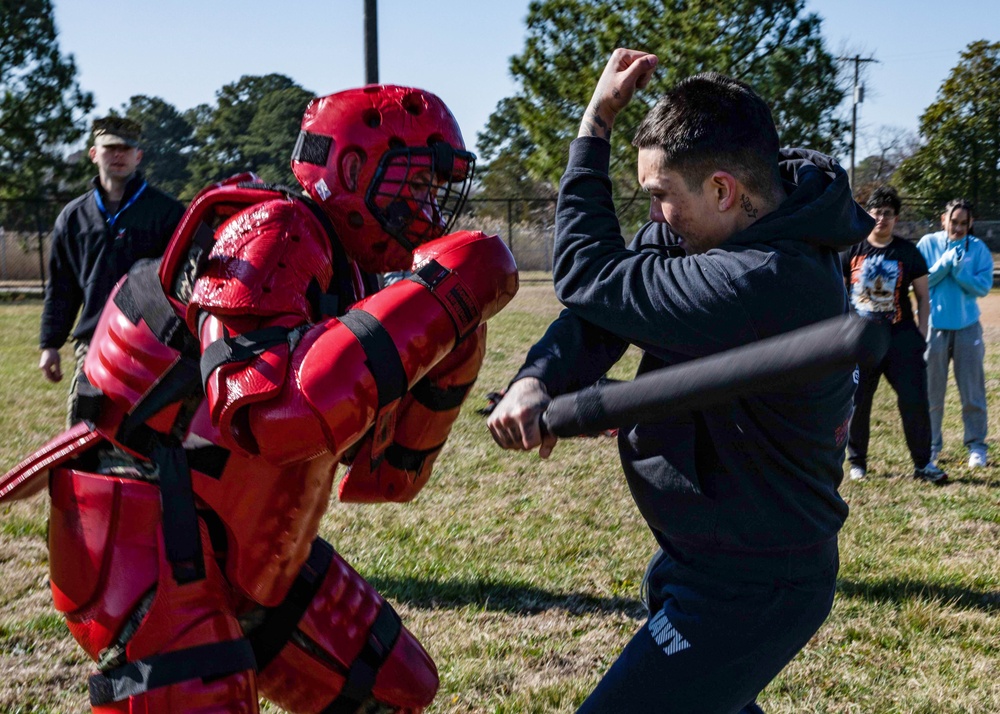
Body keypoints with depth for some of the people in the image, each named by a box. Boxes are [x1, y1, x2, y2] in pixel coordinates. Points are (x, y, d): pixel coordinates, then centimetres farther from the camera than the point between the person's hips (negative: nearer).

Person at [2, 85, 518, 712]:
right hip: (141, 535, -9)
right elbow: (268, 410, -36)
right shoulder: (274, 234, -16)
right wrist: (438, 299, -28)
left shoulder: (351, 279, 8)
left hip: (245, 552, 9)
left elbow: (386, 476, 12)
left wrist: (447, 361, -1)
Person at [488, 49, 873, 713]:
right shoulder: (755, 237, -2)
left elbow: (590, 276, -23)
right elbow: (617, 296, -2)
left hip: (750, 594, -10)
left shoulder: (764, 283, -33)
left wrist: (596, 124, -14)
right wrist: (538, 379, -20)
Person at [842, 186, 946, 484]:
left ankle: (923, 463, 6)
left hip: (901, 337, 0)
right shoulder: (851, 250, 4)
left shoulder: (908, 252, 4)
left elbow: (923, 296, 7)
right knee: (856, 402, 5)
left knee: (915, 400, -4)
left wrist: (921, 333, -1)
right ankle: (857, 461, 20)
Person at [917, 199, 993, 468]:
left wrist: (960, 271, -17)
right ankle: (931, 444, 17)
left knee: (972, 392, 3)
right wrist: (945, 263, -15)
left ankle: (977, 446, 13)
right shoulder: (928, 244, 1)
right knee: (931, 391, 5)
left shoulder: (978, 248, 2)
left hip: (967, 327, 0)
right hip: (935, 326, 0)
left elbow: (984, 286, -4)